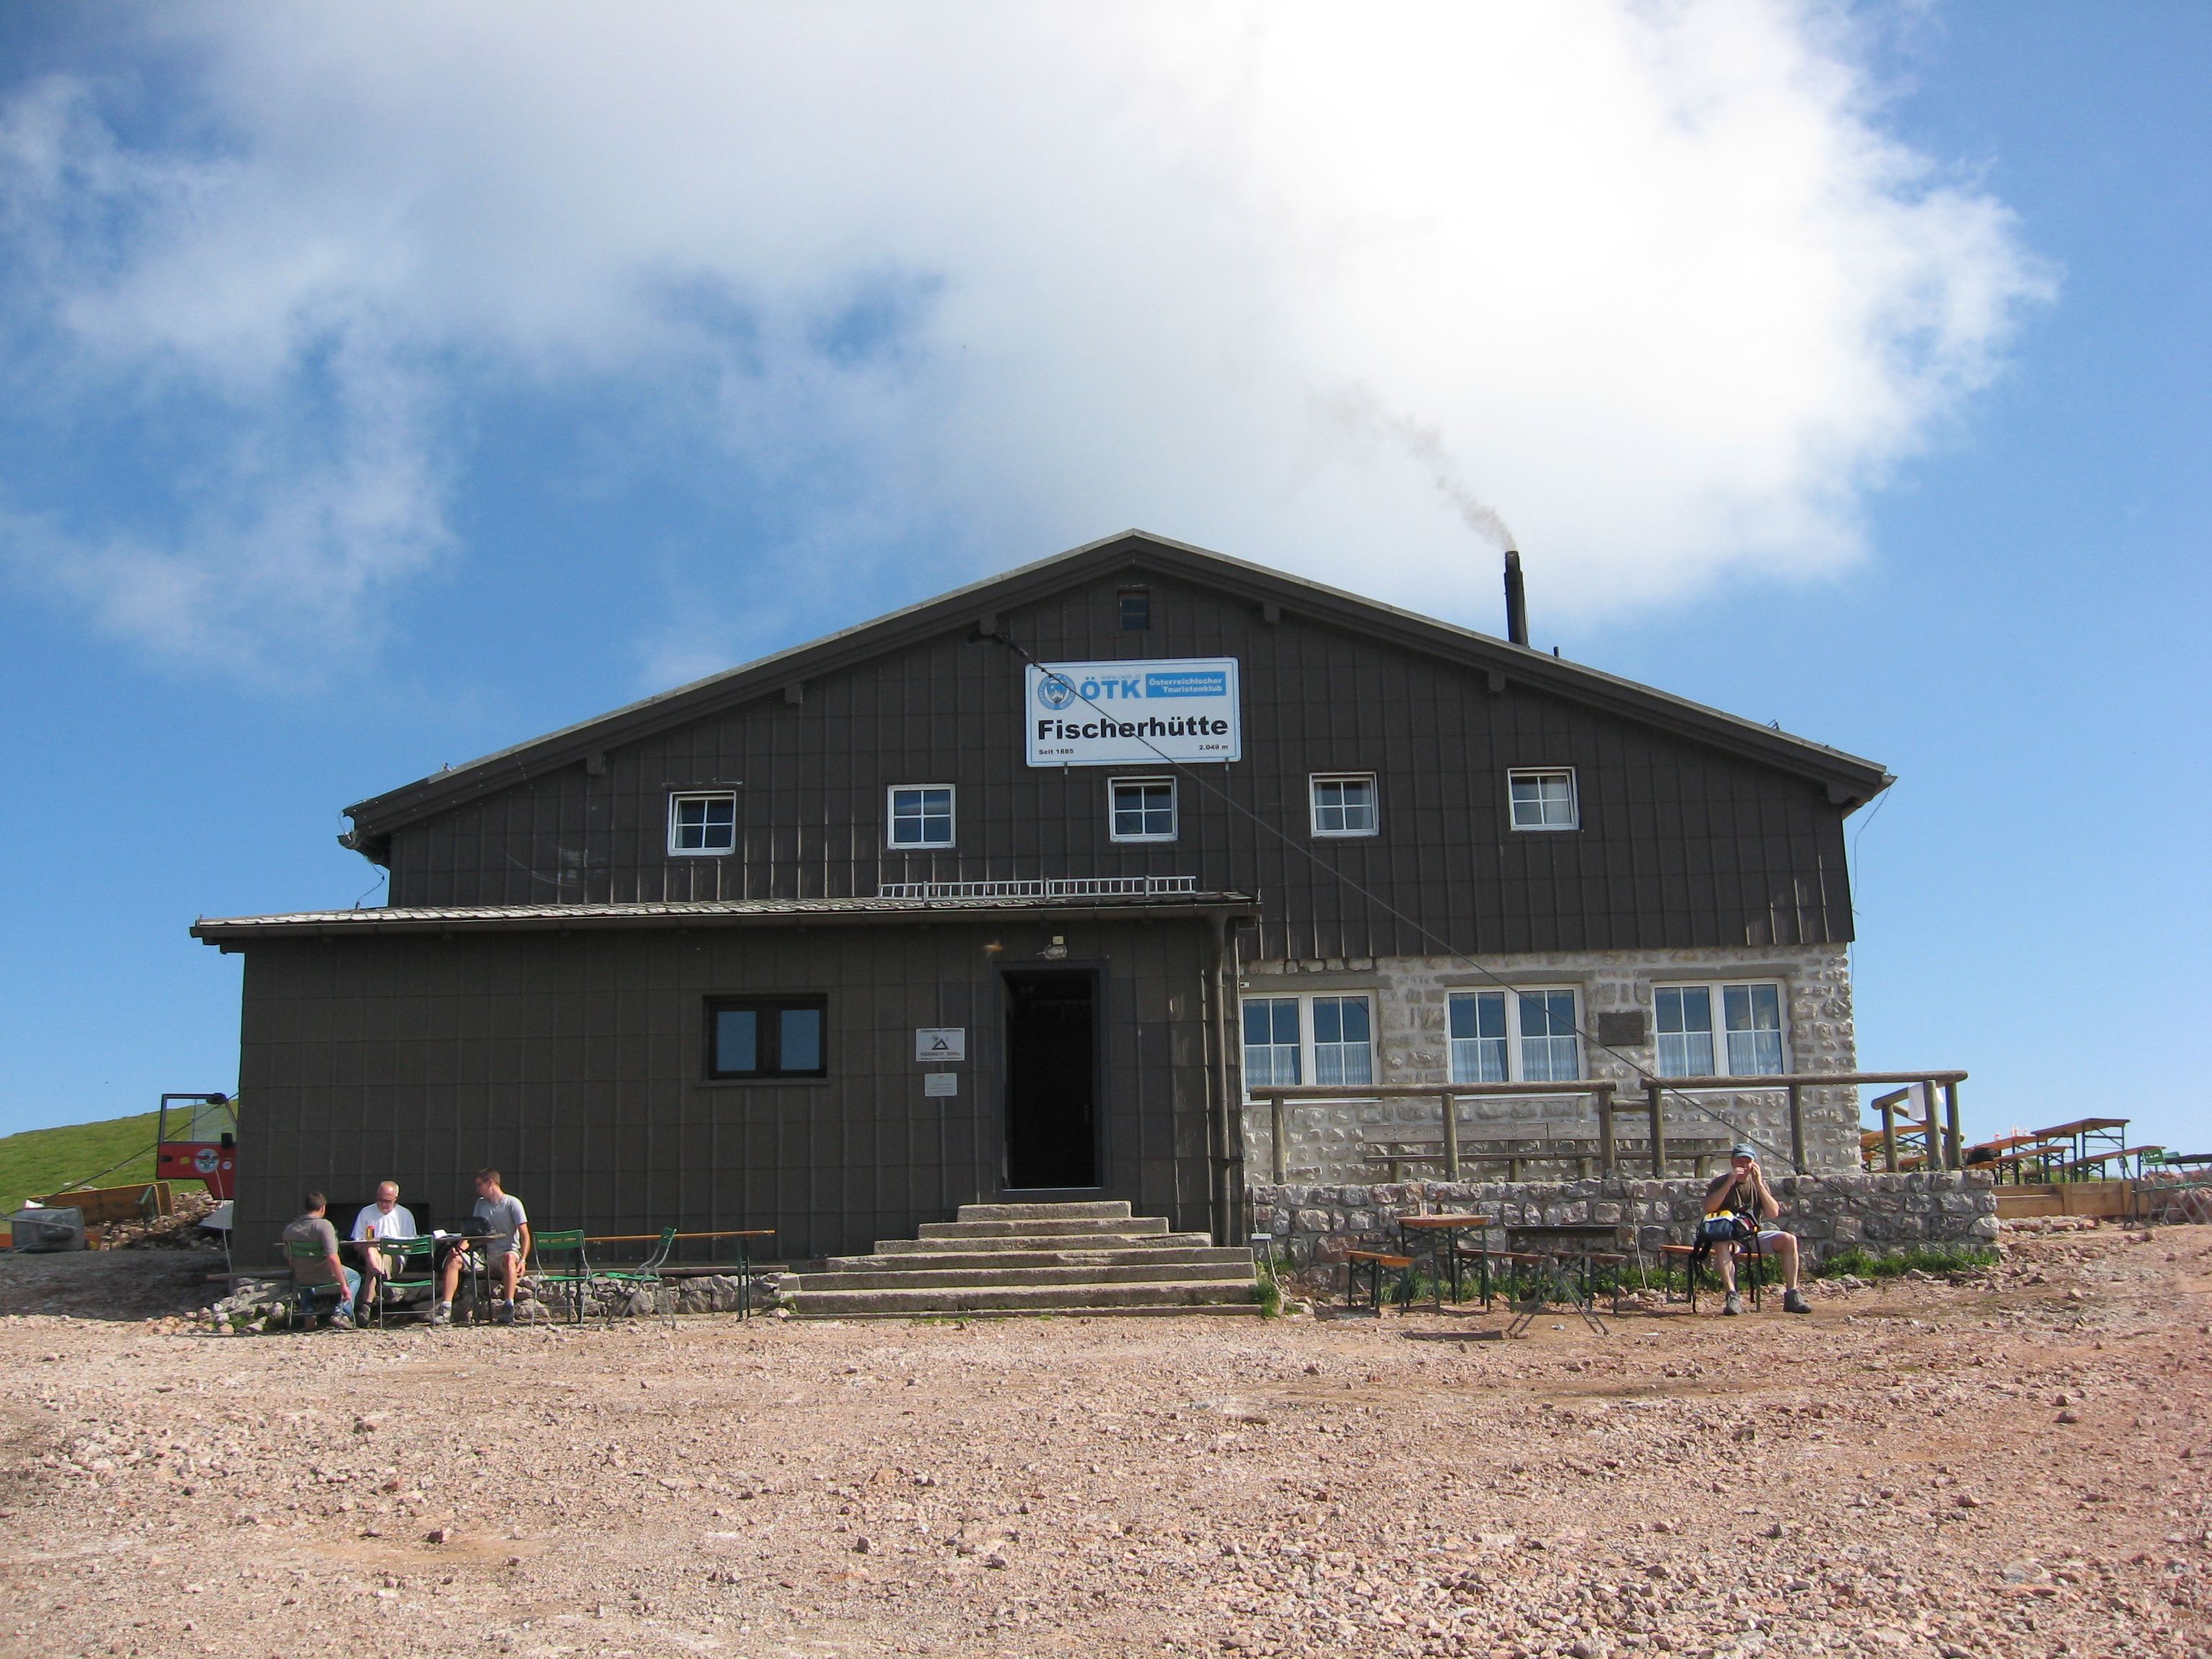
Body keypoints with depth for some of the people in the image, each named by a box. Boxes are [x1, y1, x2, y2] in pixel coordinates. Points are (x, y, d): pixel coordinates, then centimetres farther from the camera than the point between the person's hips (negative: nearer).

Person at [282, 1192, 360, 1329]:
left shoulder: (289, 1230, -4)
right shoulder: (324, 1225, -21)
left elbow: (288, 1258, 8)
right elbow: (332, 1258, -28)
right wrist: (343, 1286, -22)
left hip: (301, 1280, 5)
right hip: (326, 1277, -5)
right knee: (355, 1277, 26)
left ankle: (308, 1311, 29)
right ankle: (341, 1313, 4)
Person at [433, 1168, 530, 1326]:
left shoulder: (512, 1203, -4)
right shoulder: (481, 1204, 15)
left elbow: (525, 1235, -11)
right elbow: (472, 1233, 11)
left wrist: (522, 1260, -25)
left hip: (508, 1252, -6)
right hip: (485, 1254, 6)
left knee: (510, 1258, -40)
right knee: (453, 1259, -15)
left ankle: (509, 1307, -46)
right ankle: (445, 1310, -22)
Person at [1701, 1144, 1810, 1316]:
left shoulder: (1759, 1184, 11)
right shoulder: (1719, 1183, 2)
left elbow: (1774, 1213, -3)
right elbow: (1708, 1209, -17)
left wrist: (1759, 1184, -11)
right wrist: (1730, 1183, -18)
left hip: (1755, 1236, 4)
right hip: (1730, 1237, -4)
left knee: (1789, 1240, -20)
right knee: (1721, 1244, -38)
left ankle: (1792, 1295, -19)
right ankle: (1732, 1296, -41)